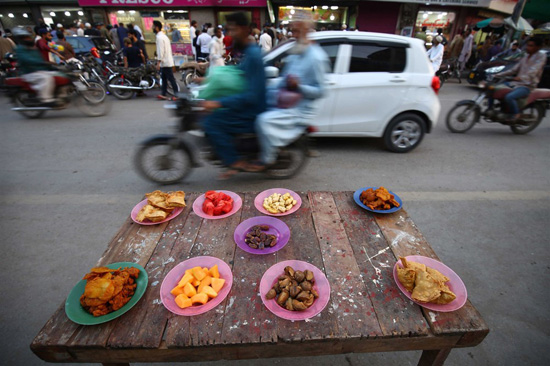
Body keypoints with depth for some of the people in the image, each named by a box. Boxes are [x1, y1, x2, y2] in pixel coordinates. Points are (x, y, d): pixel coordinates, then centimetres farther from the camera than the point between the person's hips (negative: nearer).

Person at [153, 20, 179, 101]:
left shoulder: (159, 37, -14)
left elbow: (160, 51, -20)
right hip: (167, 61, 10)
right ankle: (163, 94, 15)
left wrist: (158, 62, -20)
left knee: (171, 79, -7)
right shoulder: (163, 36, 17)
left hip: (165, 62, -10)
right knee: (164, 78, 11)